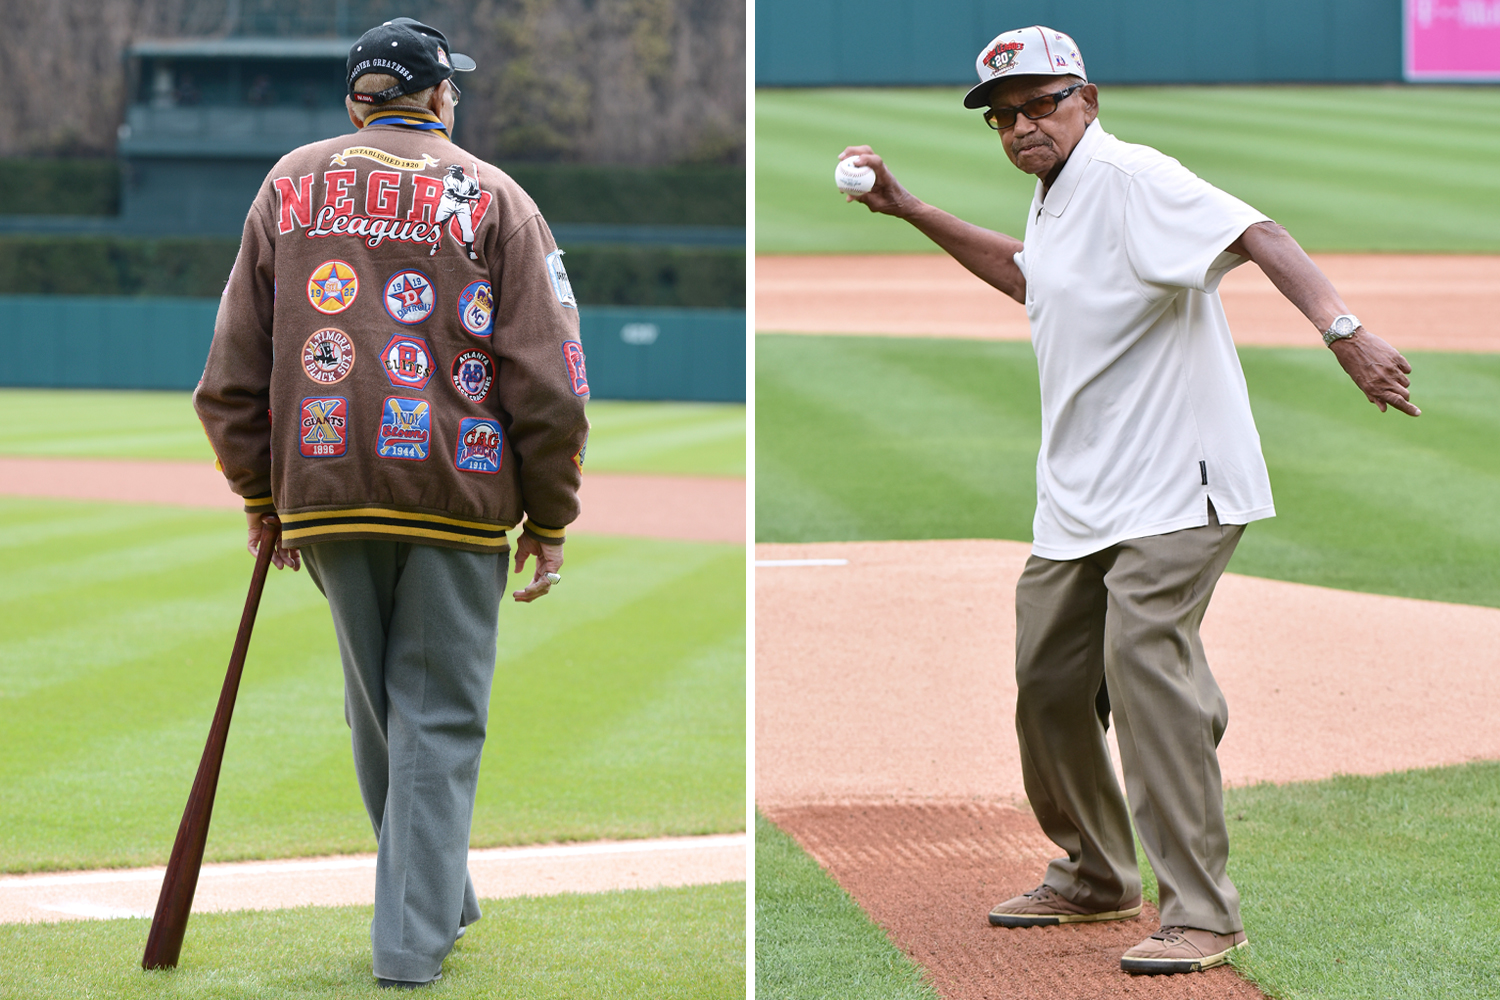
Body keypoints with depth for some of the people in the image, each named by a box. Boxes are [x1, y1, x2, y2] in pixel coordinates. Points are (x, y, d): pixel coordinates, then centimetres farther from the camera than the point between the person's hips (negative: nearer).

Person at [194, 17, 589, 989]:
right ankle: (415, 938, -2)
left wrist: (263, 499, 16)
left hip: (324, 485, 3)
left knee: (377, 708, 16)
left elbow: (234, 371, 8)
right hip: (458, 496, -3)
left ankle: (434, 899, 28)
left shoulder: (290, 186, 9)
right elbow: (548, 383, -4)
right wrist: (549, 522, 2)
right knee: (439, 717, 2)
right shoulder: (494, 196, 2)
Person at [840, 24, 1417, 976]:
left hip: (1175, 483, -10)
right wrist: (909, 209, 30)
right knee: (1048, 675, 14)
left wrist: (1344, 329, -46)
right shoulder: (1056, 195, 13)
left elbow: (1259, 235, -30)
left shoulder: (1127, 175, -16)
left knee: (1144, 661, -21)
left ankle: (1201, 912, -17)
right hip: (1079, 496, 10)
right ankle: (1097, 876, 34)